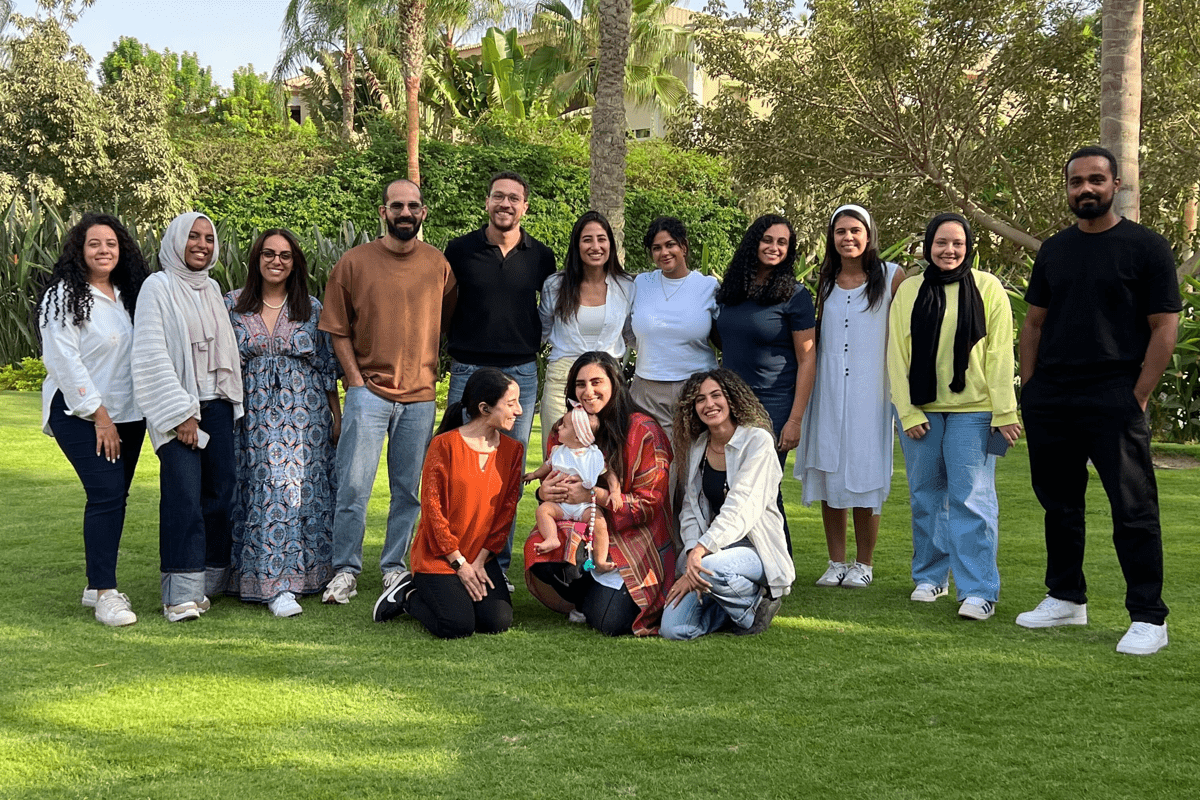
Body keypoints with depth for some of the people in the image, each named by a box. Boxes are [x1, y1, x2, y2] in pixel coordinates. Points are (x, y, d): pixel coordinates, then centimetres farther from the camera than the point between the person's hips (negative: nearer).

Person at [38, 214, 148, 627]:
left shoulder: (128, 295, 13)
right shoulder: (64, 296, -7)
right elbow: (65, 361, -13)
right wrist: (99, 415, -15)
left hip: (126, 414, 7)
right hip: (80, 415, -6)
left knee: (115, 497, 8)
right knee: (106, 494, -15)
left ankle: (99, 585, 19)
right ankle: (104, 593, -12)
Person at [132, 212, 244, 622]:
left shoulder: (212, 289, 16)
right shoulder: (158, 287, -3)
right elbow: (151, 356, -10)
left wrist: (233, 404, 14)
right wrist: (180, 413, -14)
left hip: (217, 406, 6)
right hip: (178, 408, -6)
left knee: (221, 492, 2)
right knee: (184, 494, -12)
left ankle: (211, 580, 12)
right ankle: (181, 593, -9)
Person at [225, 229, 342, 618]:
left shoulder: (311, 308, 8)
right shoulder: (232, 305, 7)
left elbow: (328, 366, 10)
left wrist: (337, 415, 7)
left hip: (304, 413, 1)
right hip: (253, 416, -1)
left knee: (303, 486, -2)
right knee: (265, 489, -7)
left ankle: (304, 570, 8)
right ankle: (274, 584, -6)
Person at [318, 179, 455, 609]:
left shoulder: (439, 266, 5)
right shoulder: (353, 262, 0)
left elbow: (449, 325, 13)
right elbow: (338, 330, 3)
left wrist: (431, 374, 4)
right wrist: (356, 381, -5)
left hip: (421, 397, 2)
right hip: (369, 392, -2)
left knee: (409, 490, 8)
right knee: (354, 486, -6)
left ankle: (394, 567, 21)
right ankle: (345, 571, 6)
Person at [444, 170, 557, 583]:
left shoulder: (540, 256, 6)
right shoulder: (460, 249, 2)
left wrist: (532, 345, 8)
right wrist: (451, 347, 6)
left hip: (521, 373, 1)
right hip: (469, 370, -1)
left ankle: (499, 564, 15)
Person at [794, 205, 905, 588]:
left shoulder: (892, 277, -1)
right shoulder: (826, 280, 11)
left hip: (870, 389, -4)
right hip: (828, 388, 4)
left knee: (864, 478, 0)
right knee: (829, 474, 4)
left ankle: (864, 564, 13)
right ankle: (837, 563, 15)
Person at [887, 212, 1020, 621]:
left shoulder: (987, 289, 1)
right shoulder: (909, 291, 6)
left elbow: (1000, 354, -1)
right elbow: (897, 355, 4)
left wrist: (1004, 412, -6)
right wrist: (908, 412, -3)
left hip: (972, 411, -2)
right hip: (921, 410, 3)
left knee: (973, 499, -7)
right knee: (926, 496, 9)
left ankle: (979, 591, -4)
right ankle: (929, 577, 23)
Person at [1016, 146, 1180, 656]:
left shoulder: (1146, 247, -1)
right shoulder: (1054, 250, 14)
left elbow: (1164, 328, -4)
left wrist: (1138, 397, -11)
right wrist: (1029, 388, 7)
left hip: (1113, 401, -5)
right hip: (1049, 400, 6)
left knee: (1133, 510, -5)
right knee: (1059, 503, 13)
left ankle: (1148, 618, 1)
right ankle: (1066, 598, 26)